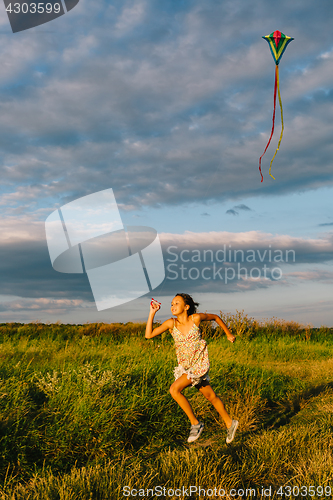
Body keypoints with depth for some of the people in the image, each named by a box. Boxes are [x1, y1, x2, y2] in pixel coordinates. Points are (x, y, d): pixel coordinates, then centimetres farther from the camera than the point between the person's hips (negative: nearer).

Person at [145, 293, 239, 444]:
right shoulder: (171, 323, -6)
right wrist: (152, 313, -16)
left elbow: (215, 317, 5)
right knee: (210, 396, 16)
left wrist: (228, 334, 15)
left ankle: (195, 423, -4)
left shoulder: (195, 318, -13)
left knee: (174, 390, -19)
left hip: (199, 364, -5)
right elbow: (149, 335, -12)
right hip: (185, 366, 5)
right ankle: (229, 423, 36)